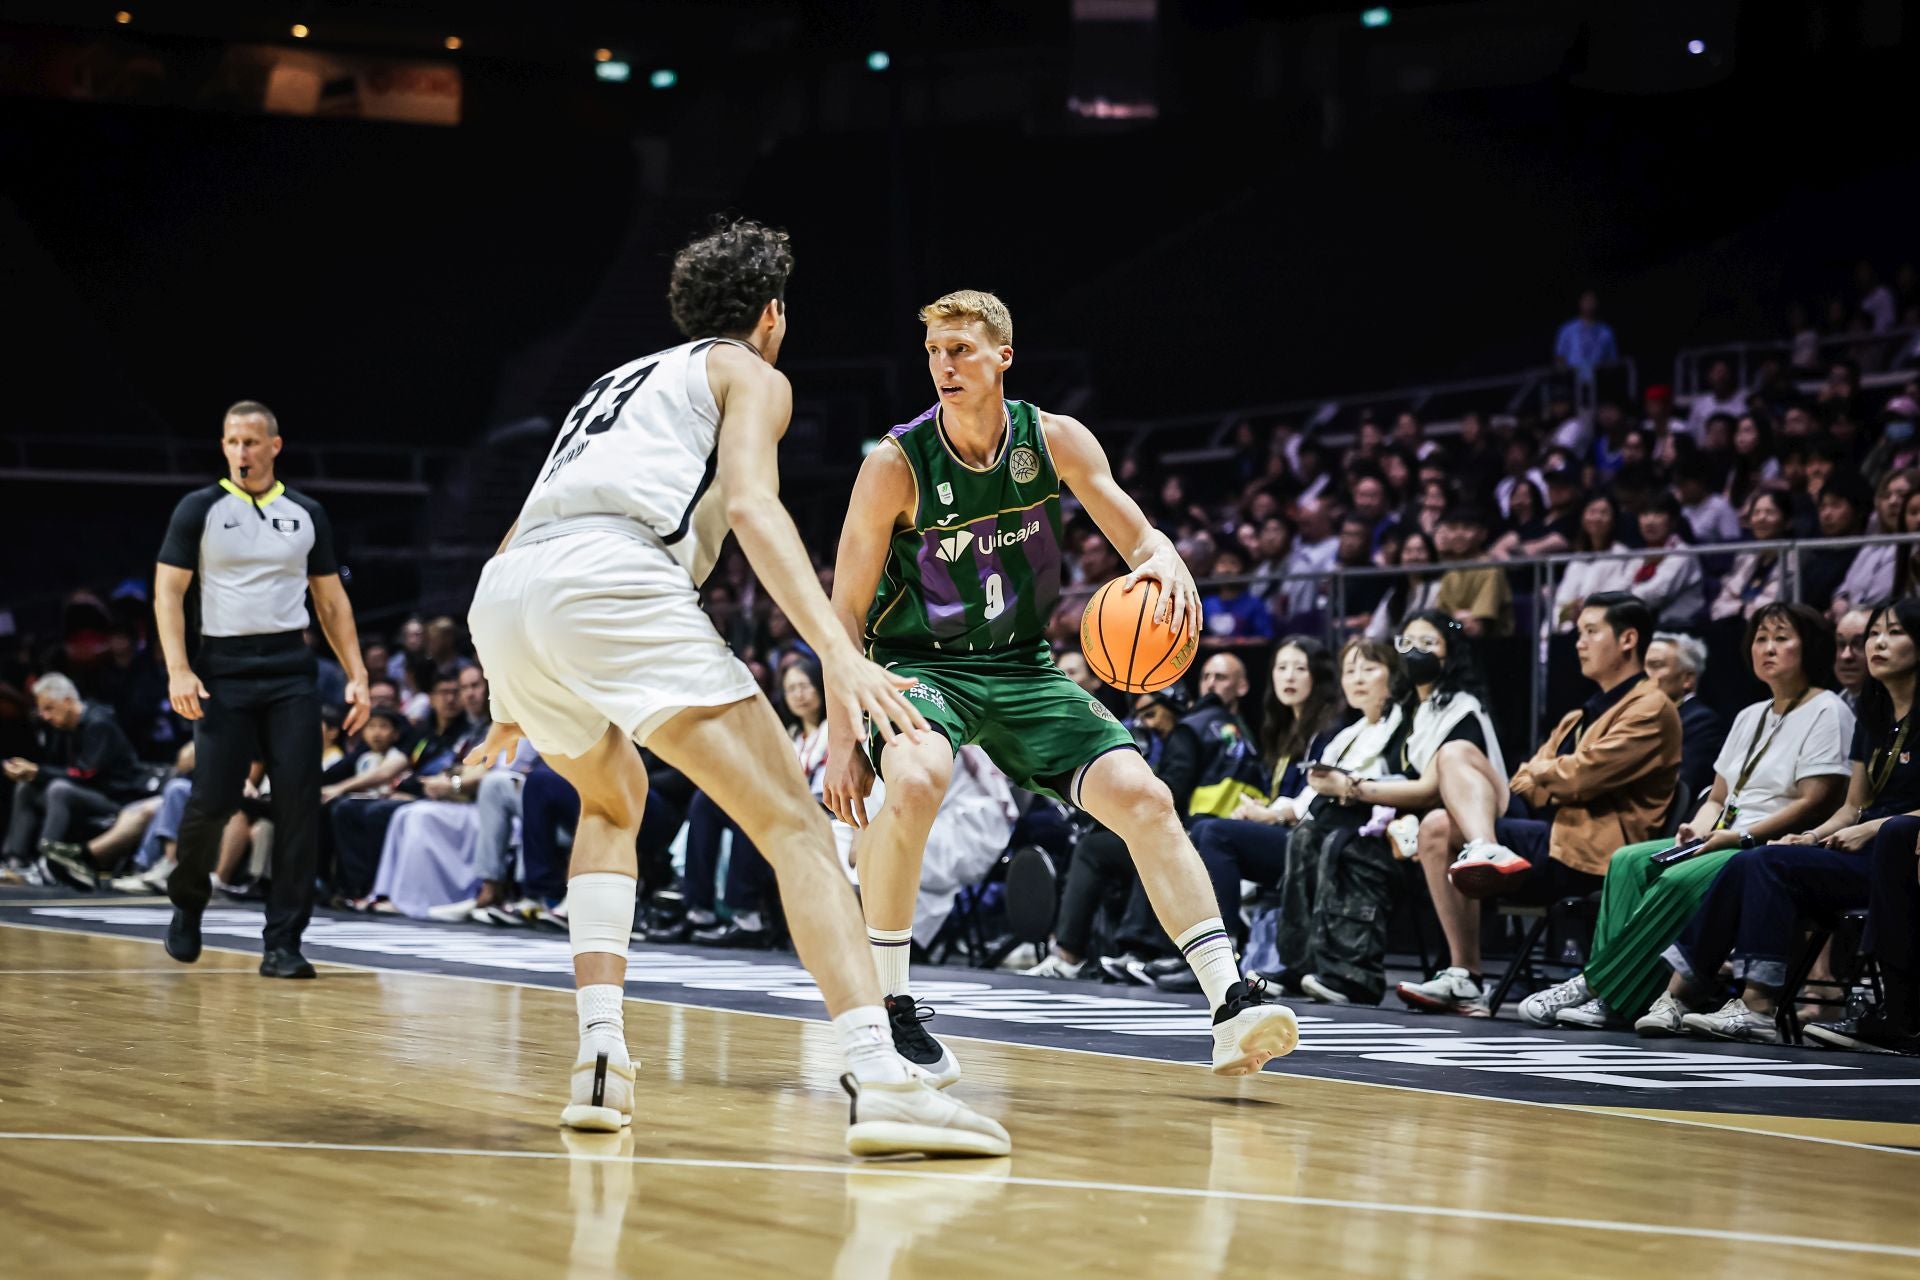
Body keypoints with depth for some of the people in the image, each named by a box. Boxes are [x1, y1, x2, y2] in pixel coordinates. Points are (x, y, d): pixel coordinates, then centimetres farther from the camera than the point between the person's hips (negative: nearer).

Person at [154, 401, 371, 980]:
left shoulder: (307, 514, 11)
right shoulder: (200, 509, 2)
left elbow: (331, 601, 15)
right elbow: (168, 591, -1)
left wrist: (357, 675, 5)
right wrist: (178, 671, -13)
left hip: (291, 670, 2)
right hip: (223, 669, -2)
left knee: (299, 801, -7)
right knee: (213, 800, -7)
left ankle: (282, 943, -2)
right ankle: (187, 900, 24)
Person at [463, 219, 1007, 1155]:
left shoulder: (620, 381, 39)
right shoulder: (750, 373, 19)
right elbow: (750, 503, -3)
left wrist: (518, 702, 48)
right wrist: (836, 651, -15)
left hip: (501, 600, 7)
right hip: (613, 578, -7)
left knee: (612, 803, 33)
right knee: (793, 825, -8)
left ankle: (600, 1056, 16)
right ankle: (878, 1080, -27)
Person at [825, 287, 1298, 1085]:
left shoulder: (1055, 442, -6)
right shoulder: (896, 465, -15)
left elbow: (1138, 537, -1)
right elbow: (846, 609, -10)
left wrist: (1165, 562, -27)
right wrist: (842, 734, -17)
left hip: (1022, 669, 4)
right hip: (918, 665, -4)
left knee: (1144, 798, -13)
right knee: (916, 779, -36)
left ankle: (1231, 1004, -11)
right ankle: (885, 1007, -21)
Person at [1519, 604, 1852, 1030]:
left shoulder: (1827, 711, -2)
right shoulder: (1750, 716, 23)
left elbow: (1815, 804, -12)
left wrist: (1742, 837, -17)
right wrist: (1699, 830, -1)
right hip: (1725, 842, 8)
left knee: (1681, 881, -32)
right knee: (1628, 862, -16)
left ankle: (1599, 988, -28)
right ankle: (1618, 998, -29)